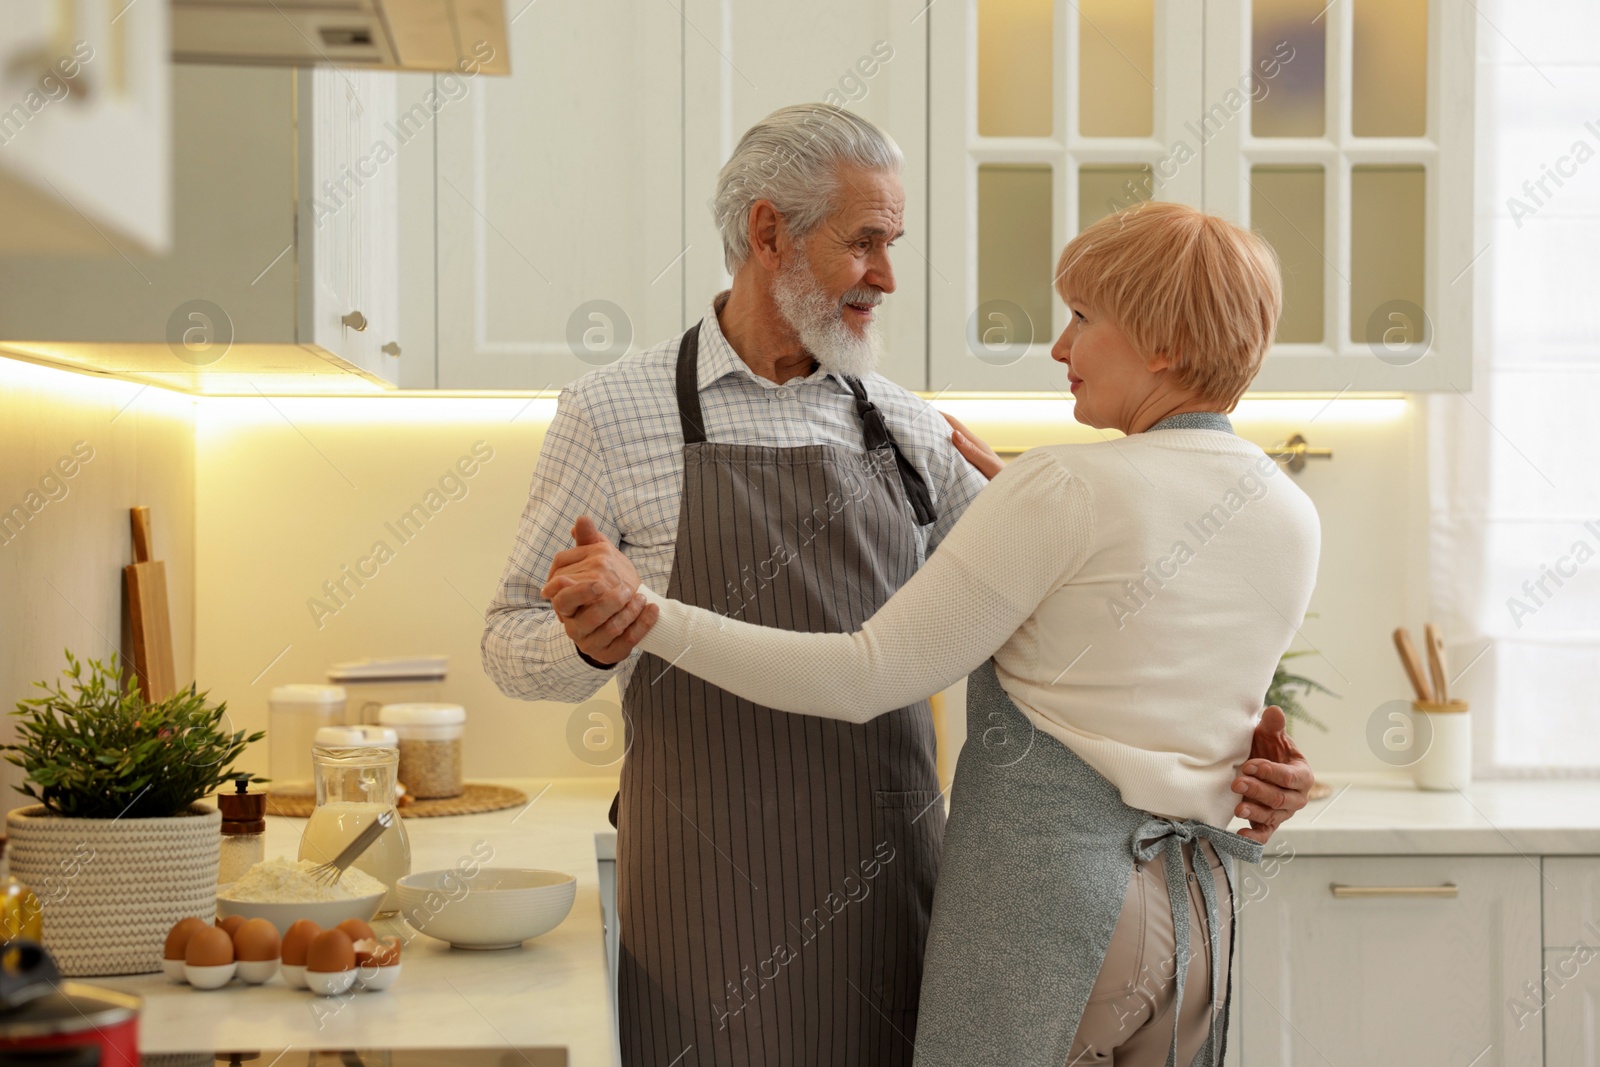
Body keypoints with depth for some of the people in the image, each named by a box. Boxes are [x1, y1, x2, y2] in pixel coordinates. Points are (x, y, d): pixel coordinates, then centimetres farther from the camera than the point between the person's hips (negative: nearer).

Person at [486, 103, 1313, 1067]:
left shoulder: (909, 432, 9)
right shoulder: (612, 416, -1)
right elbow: (513, 644, 2)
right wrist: (591, 642, -21)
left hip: (891, 884, 3)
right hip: (713, 904, -3)